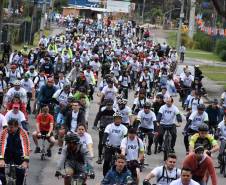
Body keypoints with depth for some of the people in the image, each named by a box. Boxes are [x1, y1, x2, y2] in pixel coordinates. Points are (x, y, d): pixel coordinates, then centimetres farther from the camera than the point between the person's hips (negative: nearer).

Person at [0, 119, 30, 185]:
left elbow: (26, 146, -38)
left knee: (20, 172, -11)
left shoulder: (22, 133, -28)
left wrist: (26, 161, -50)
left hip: (18, 154, -1)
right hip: (8, 153, 1)